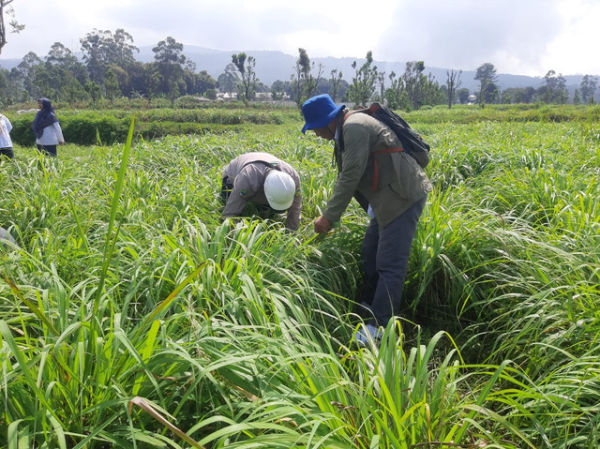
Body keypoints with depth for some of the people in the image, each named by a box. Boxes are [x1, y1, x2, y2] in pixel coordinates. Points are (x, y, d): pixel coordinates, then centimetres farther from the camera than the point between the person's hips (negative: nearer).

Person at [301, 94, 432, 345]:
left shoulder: (354, 126, -17)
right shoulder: (345, 131, 15)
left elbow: (351, 176, -20)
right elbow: (346, 177, 21)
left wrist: (329, 217, -12)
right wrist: (330, 213, 20)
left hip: (403, 196, -11)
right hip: (385, 199, 11)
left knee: (389, 263, -8)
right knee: (370, 252, 19)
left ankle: (379, 326, 0)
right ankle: (368, 307, 35)